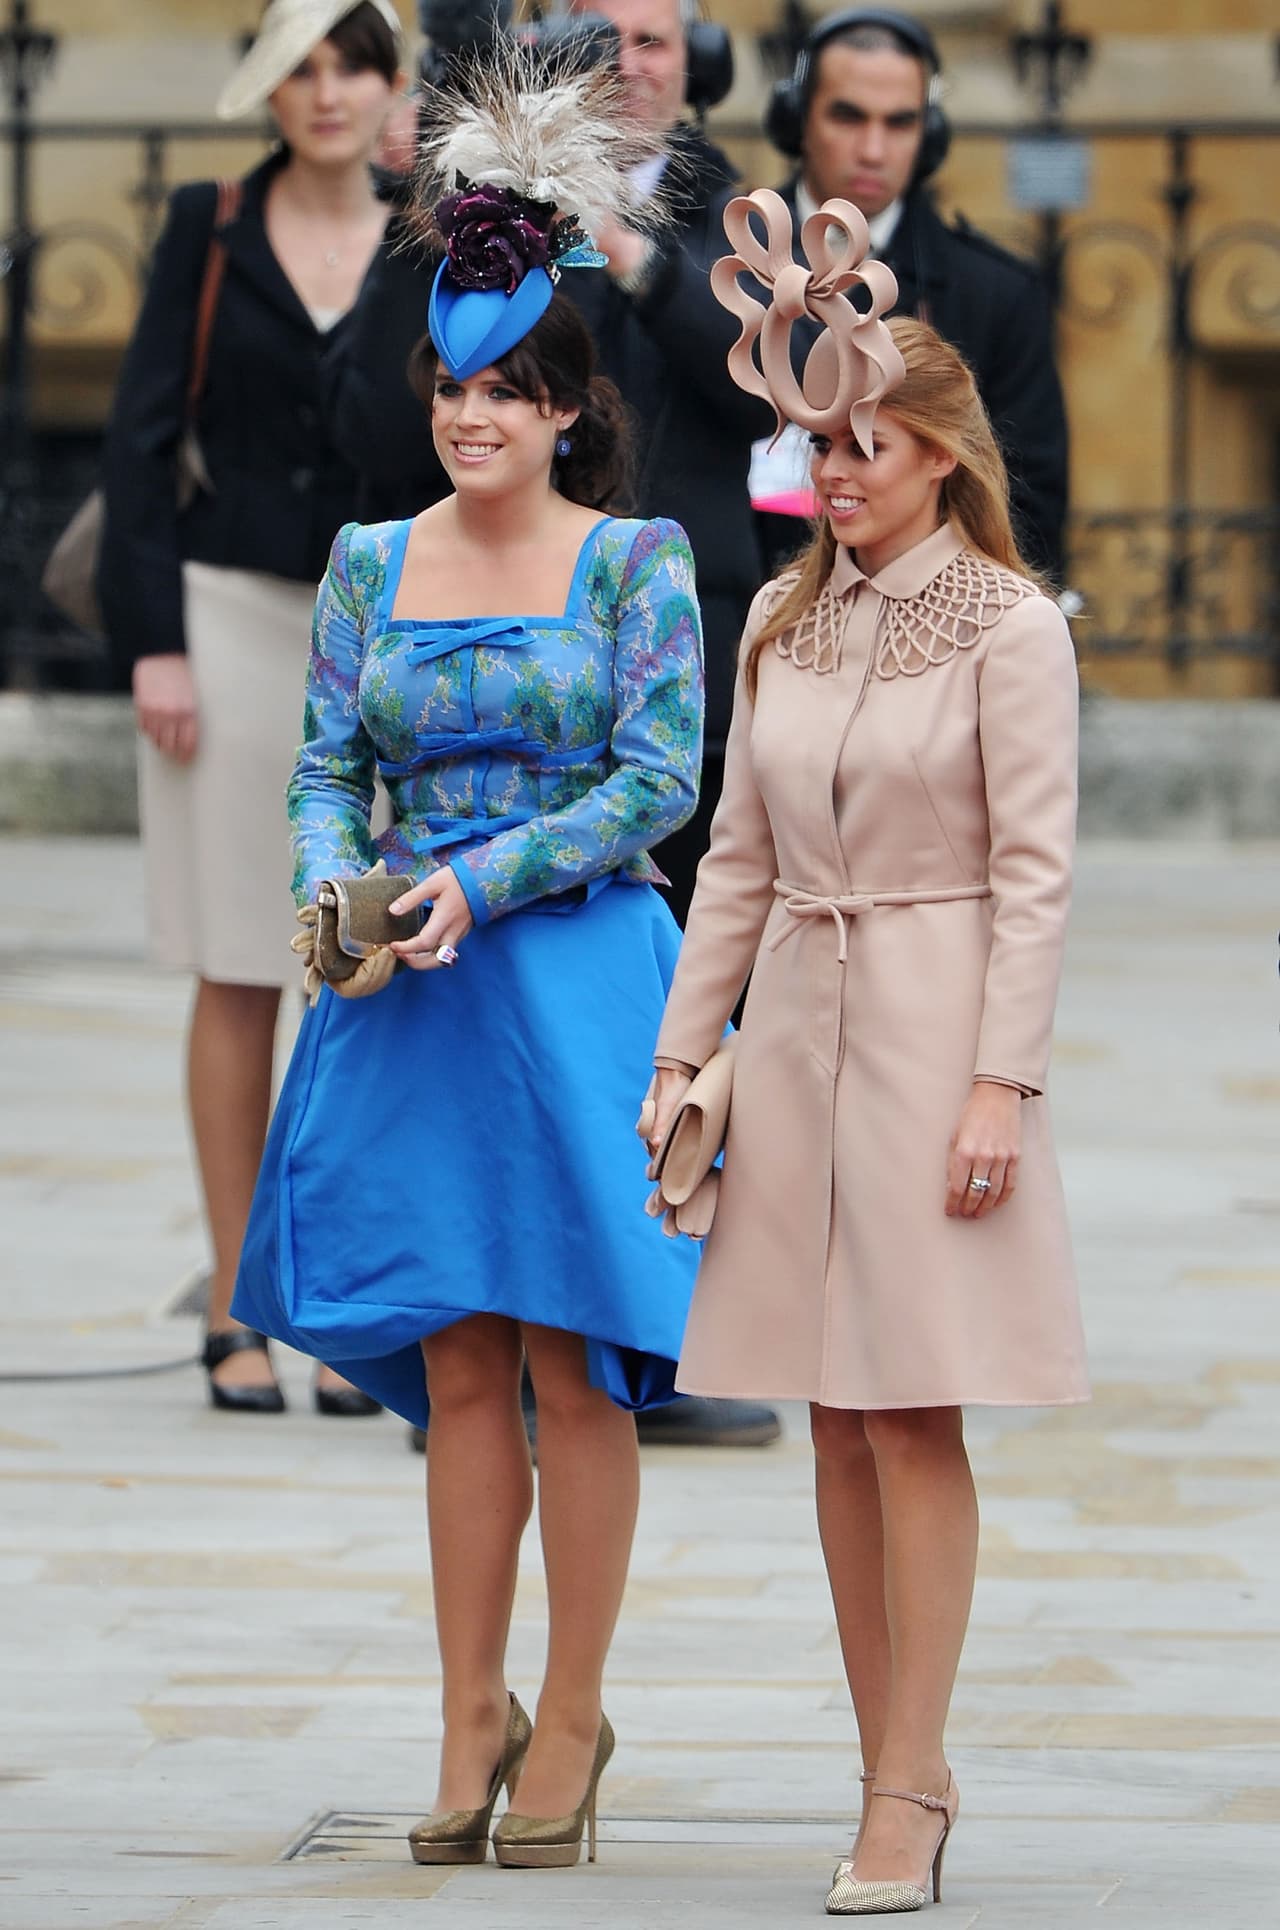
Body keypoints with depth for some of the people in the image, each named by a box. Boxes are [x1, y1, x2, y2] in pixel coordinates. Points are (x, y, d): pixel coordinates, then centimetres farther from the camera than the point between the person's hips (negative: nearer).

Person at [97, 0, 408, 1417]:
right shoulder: (208, 231, 3)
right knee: (238, 979, 1)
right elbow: (142, 435, 2)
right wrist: (153, 642, -6)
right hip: (233, 612, -1)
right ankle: (236, 1310, 7)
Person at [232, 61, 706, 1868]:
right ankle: (472, 1720, 10)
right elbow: (328, 767, 9)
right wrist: (337, 889, -12)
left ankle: (572, 1716, 8)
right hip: (413, 1000, 3)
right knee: (458, 1370, 4)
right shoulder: (372, 563, 9)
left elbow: (660, 779, -8)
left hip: (580, 983, -3)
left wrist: (480, 883, -15)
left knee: (571, 1366, -2)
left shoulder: (635, 557, -2)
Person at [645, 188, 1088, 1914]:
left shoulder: (1009, 627, -6)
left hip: (935, 1024, -6)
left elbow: (1036, 872, -9)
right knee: (836, 1426, 6)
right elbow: (740, 859, 14)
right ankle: (893, 1770, 12)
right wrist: (680, 1051, 9)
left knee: (913, 1417, -7)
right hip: (797, 1020, 6)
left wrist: (1002, 1081, -15)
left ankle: (907, 1788, -4)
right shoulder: (781, 621, 10)